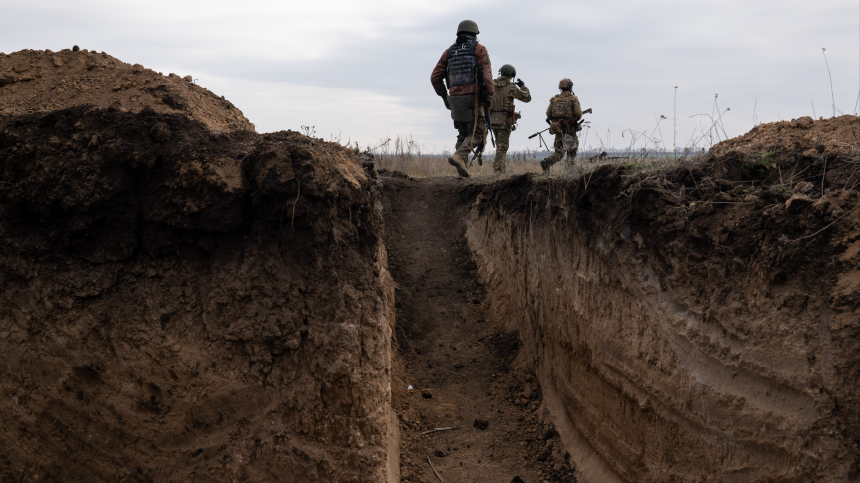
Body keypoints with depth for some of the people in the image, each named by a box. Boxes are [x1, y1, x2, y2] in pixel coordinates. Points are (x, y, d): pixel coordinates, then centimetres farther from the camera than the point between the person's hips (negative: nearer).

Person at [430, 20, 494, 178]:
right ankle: (459, 156, -25)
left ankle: (462, 168, 7)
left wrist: (444, 96, 19)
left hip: (455, 99, 5)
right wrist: (489, 95, -11)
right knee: (476, 134, -1)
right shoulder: (479, 49, 2)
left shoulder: (449, 52, 14)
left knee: (463, 134, 17)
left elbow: (435, 77, 10)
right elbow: (486, 74, -13)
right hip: (473, 98, -5)